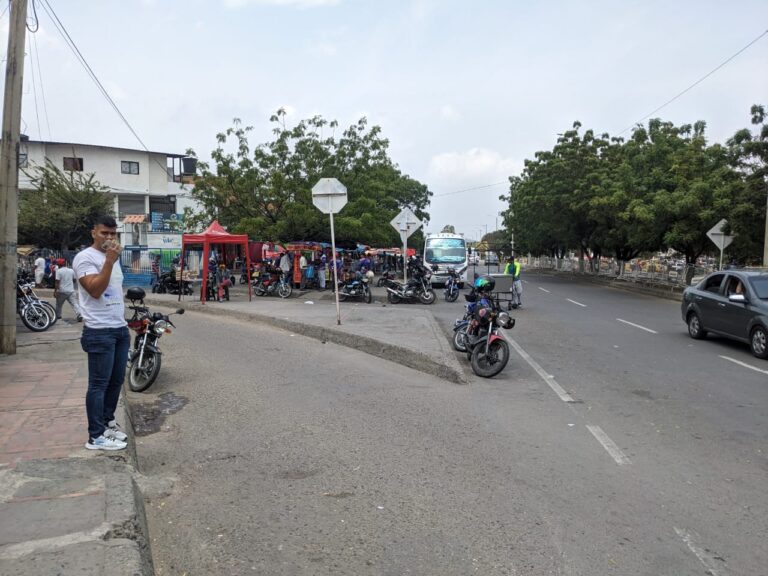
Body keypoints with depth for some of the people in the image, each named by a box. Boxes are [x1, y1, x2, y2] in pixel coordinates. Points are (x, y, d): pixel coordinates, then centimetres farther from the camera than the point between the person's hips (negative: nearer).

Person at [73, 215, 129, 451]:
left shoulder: (113, 257, 17)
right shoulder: (85, 257, -9)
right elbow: (95, 290, -21)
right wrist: (109, 261, -23)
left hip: (120, 329, 8)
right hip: (100, 332, -8)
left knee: (116, 381, 14)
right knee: (99, 384, -4)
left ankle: (108, 422, 28)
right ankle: (96, 437, 3)